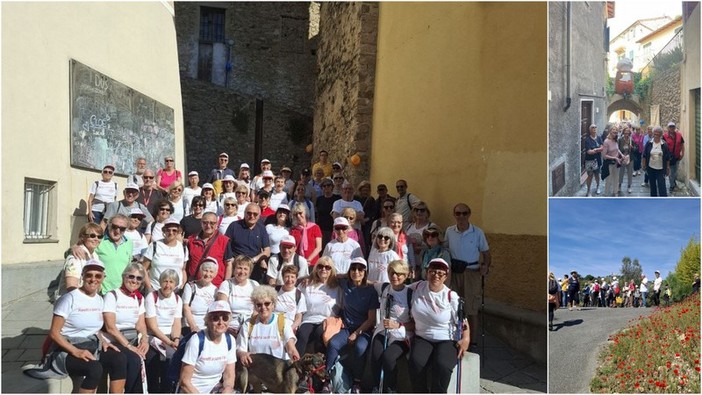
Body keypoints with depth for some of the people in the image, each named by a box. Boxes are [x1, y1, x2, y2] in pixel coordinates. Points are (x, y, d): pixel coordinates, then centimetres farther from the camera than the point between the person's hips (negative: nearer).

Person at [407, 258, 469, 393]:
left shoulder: (451, 297, -6)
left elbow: (463, 321, 0)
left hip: (447, 340, -2)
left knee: (442, 366, -32)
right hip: (422, 338, 2)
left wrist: (466, 339, -20)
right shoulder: (417, 287, 2)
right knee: (415, 363, -28)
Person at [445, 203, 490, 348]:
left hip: (471, 273, -3)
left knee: (471, 310, 2)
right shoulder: (449, 231, 1)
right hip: (453, 273, 3)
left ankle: (473, 341, 14)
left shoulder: (477, 232, -5)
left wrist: (486, 265, -15)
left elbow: (486, 252, 2)